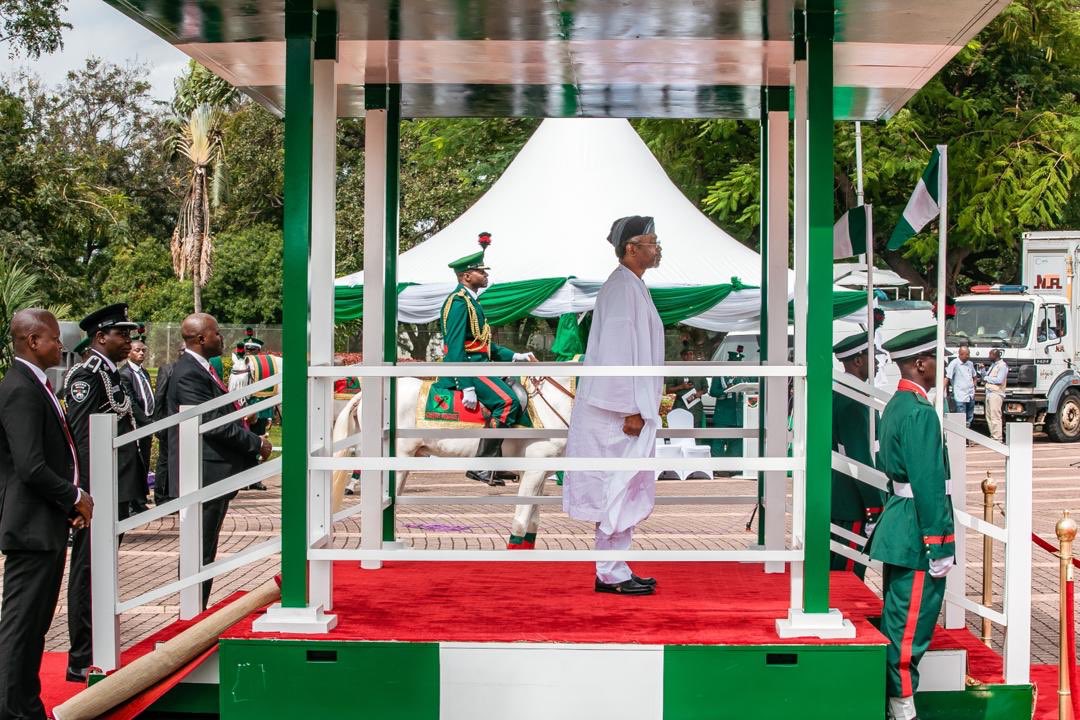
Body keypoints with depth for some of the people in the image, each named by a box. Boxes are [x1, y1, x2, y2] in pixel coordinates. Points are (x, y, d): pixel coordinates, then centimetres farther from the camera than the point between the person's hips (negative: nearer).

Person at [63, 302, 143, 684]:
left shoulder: (110, 374, 16)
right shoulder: (87, 375, -14)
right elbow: (79, 438, -19)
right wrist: (87, 493, -23)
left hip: (117, 492, 10)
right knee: (88, 573, -2)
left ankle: (97, 652, 27)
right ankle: (81, 662, 5)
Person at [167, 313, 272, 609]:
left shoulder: (203, 369, 15)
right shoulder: (188, 374, -18)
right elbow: (213, 424, -23)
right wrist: (256, 443, -15)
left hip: (214, 477, 10)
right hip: (203, 476, -10)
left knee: (203, 550, 15)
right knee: (200, 551, -3)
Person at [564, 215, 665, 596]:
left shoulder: (632, 286, 16)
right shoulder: (622, 287, -15)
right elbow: (616, 353, -21)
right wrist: (630, 410, -21)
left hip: (627, 408, 10)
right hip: (620, 411, -10)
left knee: (623, 490, 12)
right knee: (619, 489, -5)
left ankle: (615, 570, 18)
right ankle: (610, 574, 2)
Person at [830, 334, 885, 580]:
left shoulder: (833, 391, 11)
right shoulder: (854, 399, -19)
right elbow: (860, 458, -22)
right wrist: (875, 509, -19)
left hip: (831, 499, 10)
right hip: (852, 504, -10)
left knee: (830, 569, 16)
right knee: (850, 571, -4)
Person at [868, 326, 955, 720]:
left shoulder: (896, 405, 13)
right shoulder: (920, 412, -19)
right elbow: (928, 485, -22)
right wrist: (939, 547, -18)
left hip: (898, 530, 10)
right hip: (916, 535, -10)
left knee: (897, 621, 16)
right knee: (911, 626, -3)